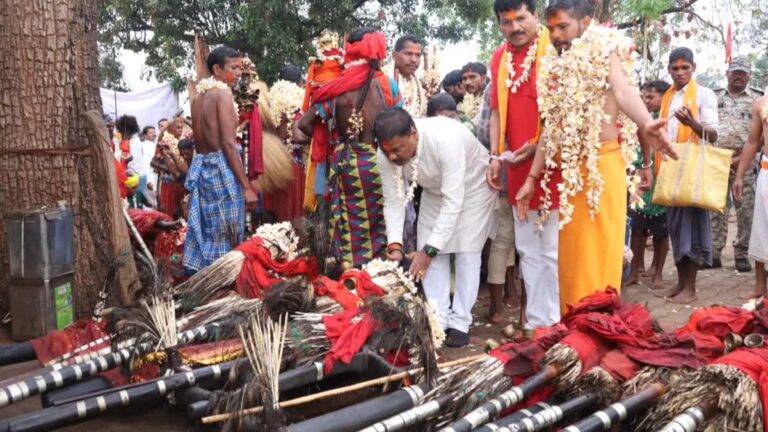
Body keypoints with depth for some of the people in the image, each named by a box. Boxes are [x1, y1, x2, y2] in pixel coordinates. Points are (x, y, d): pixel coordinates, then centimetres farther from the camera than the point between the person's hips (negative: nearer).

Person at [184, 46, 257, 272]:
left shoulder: (198, 96, 15)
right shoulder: (223, 93, -10)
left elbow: (199, 140, 15)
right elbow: (229, 143, -16)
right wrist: (246, 186, -17)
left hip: (201, 167, 8)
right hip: (222, 170, -8)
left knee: (205, 235, 12)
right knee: (226, 236, -1)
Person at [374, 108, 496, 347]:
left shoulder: (446, 139, -42)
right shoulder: (386, 154, -26)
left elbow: (453, 202, -41)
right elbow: (393, 201, -17)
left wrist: (429, 250, -43)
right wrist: (394, 245, -30)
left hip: (471, 186, -4)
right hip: (434, 189, 5)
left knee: (466, 252, -8)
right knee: (433, 255, -3)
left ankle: (460, 323, 2)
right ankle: (438, 321, 7)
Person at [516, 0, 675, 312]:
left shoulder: (603, 51, -1)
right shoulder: (554, 67, 16)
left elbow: (623, 90, -22)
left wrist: (646, 125, -42)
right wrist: (533, 178, 12)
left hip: (601, 162, -6)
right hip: (568, 168, 6)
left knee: (600, 248, -4)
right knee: (572, 251, 9)